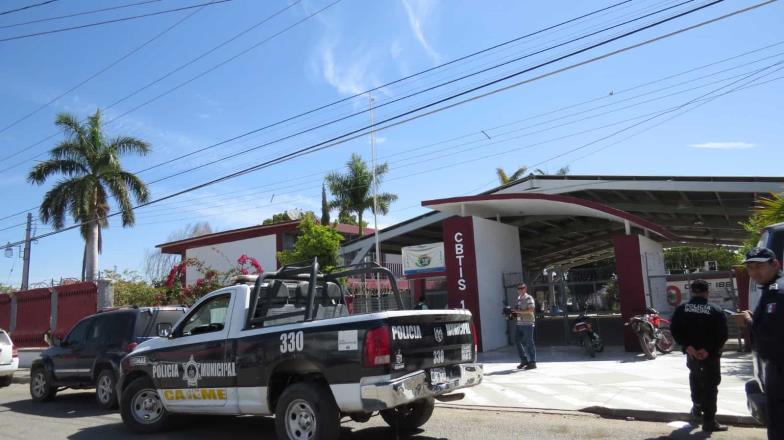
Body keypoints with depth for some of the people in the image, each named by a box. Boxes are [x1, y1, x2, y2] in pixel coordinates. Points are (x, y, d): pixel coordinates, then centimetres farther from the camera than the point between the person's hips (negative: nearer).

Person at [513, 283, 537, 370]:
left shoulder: (529, 298, -7)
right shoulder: (518, 298, 17)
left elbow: (531, 309, -19)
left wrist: (520, 311, -22)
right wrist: (514, 311, 6)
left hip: (527, 324, -8)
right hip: (518, 323, 8)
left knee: (529, 343, -2)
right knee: (519, 342, 9)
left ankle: (532, 362, 6)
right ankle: (524, 361, 22)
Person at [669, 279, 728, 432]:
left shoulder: (681, 309, -1)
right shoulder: (716, 311, -7)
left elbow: (674, 329, -10)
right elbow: (722, 334, -15)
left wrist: (687, 346, -13)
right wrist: (709, 350, -15)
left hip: (692, 352, 3)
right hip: (710, 354, -3)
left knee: (695, 376, 29)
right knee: (710, 385, 4)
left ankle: (697, 406, 33)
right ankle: (709, 421, 5)